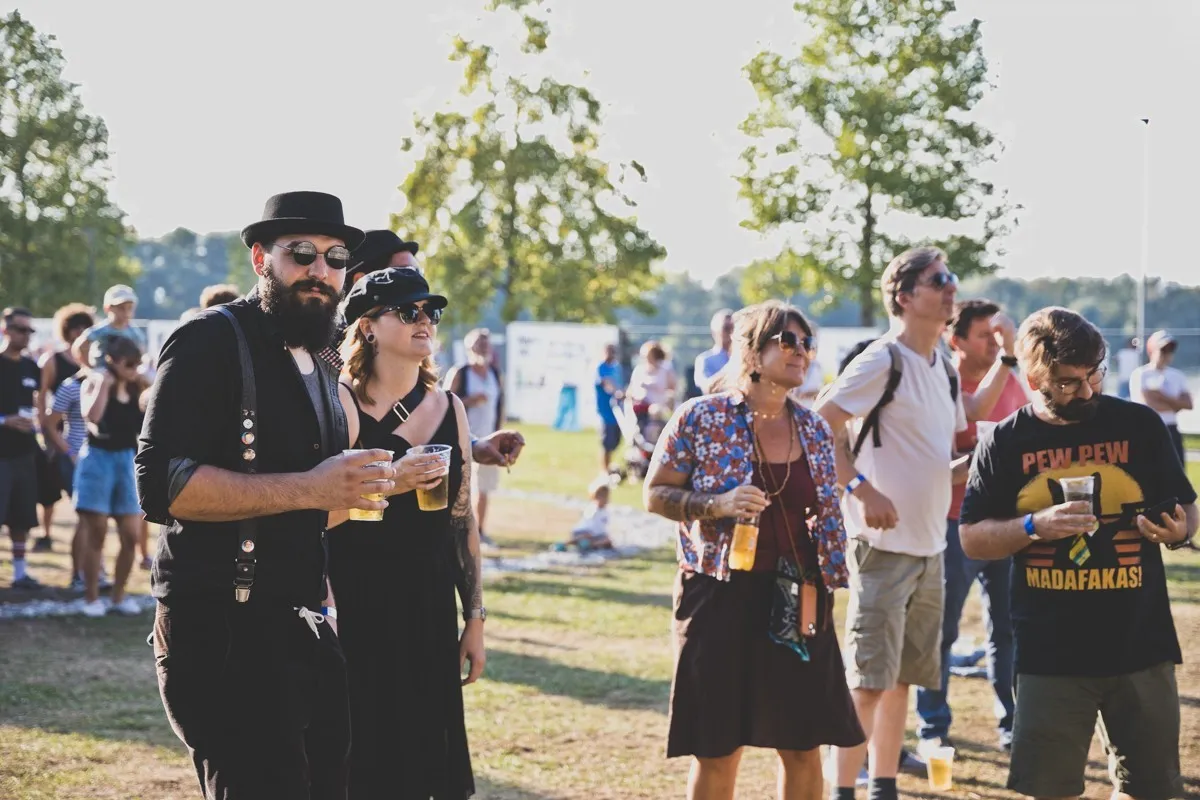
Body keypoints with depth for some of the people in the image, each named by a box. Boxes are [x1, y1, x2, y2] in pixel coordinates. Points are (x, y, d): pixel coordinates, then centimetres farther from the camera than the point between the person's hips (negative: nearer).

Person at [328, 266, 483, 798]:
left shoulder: (448, 408, 8)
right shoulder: (342, 404, -9)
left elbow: (462, 521, 12)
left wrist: (475, 616, 11)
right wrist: (387, 485, -24)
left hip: (432, 610, 5)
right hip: (358, 610, -5)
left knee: (424, 756, 8)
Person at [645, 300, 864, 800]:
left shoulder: (815, 431, 7)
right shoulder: (700, 419, -6)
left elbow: (828, 518, 14)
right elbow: (655, 495, -3)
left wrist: (828, 589, 10)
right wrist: (716, 504, -20)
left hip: (798, 604, 4)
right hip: (721, 596, -4)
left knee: (804, 746, 7)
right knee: (717, 752, 2)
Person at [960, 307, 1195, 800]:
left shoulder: (1140, 426, 0)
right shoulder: (1006, 443, -1)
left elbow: (1186, 511, 9)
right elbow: (972, 540, 1)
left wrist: (1179, 531, -15)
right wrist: (1035, 527, -17)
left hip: (1141, 645, 1)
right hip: (1050, 652, -1)